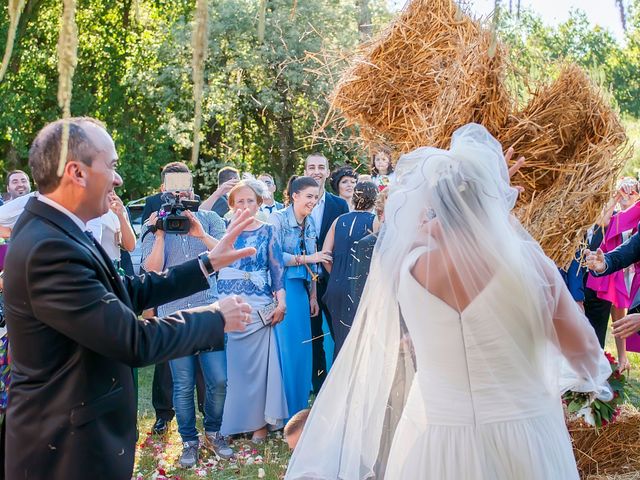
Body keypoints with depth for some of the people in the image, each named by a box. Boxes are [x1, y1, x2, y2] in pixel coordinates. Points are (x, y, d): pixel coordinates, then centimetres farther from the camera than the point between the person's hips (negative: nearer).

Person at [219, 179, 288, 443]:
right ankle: (228, 420, 20)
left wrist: (280, 301, -4)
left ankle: (259, 421, 17)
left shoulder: (267, 231, 4)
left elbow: (277, 268, 2)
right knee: (227, 363, 5)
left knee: (257, 362, 4)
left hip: (257, 307, -2)